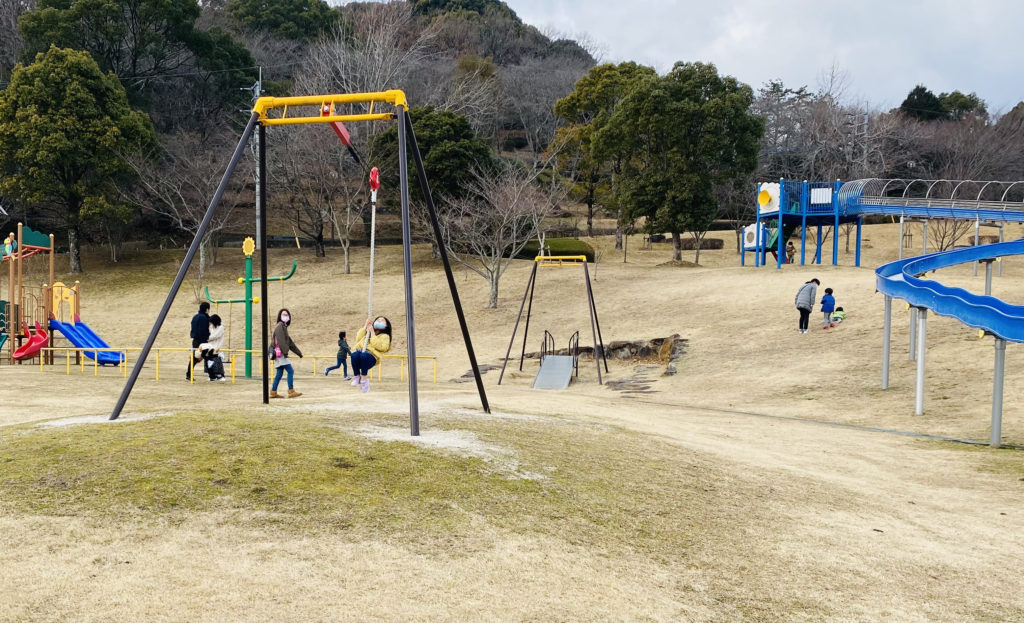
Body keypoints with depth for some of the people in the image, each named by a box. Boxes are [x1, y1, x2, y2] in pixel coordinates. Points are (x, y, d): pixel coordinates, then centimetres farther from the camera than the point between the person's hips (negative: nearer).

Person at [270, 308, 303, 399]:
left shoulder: (284, 327, 22)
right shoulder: (280, 326, -8)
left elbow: (290, 342, 26)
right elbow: (281, 340, -21)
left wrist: (298, 352, 24)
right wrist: (285, 351, -28)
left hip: (280, 354, 10)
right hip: (279, 353, -10)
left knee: (279, 373, 10)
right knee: (290, 371, -11)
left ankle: (273, 392, 11)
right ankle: (291, 392, -13)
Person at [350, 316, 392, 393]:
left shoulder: (384, 336, 18)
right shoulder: (367, 332, 36)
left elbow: (378, 346, -3)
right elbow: (358, 339, 19)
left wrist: (372, 333, 0)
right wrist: (365, 327, 19)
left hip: (371, 356, -4)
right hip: (360, 352, 4)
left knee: (364, 355, -41)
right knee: (354, 355, -35)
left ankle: (364, 378, -31)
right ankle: (357, 376, -23)